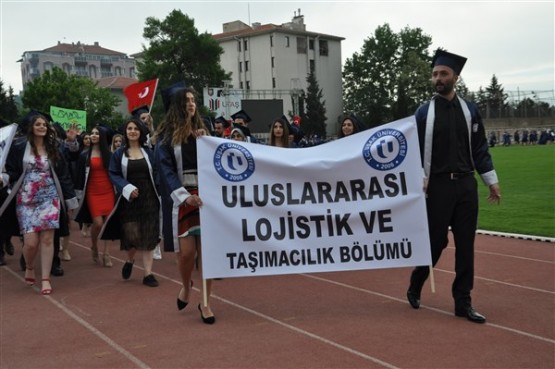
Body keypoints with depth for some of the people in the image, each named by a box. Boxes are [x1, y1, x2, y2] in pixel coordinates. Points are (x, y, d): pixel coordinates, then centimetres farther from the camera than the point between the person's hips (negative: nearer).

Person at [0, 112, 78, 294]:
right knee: (31, 241, -7)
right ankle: (29, 268, 25)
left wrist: (70, 199, 4)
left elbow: (63, 175, 6)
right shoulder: (19, 147, -1)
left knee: (47, 239, -4)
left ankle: (45, 279, 5)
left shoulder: (54, 148, 6)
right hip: (26, 200, -1)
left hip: (49, 198, 2)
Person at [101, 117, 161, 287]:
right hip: (128, 199, -1)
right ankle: (130, 260, 27)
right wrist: (127, 187, -16)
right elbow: (113, 174, -2)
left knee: (148, 235, -1)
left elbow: (155, 174, 7)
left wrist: (156, 193, -6)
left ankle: (148, 273, 4)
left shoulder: (148, 152, 6)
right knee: (131, 235, -6)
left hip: (148, 198, 1)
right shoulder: (119, 154, 3)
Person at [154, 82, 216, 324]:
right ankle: (185, 287, 25)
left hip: (204, 196, 3)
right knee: (186, 251, -7)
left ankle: (205, 302, 8)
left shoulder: (201, 132, 14)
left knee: (207, 250, -2)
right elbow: (165, 169, -9)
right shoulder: (166, 136, 1)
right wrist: (184, 196, -23)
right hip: (180, 199, -3)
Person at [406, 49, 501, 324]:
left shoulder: (470, 110, 6)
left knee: (465, 245, 5)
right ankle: (414, 288, 27)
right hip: (438, 186, -3)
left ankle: (463, 303, 14)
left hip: (466, 185, 3)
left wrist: (492, 182, 7)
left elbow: (480, 149, 9)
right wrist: (418, 183, -9)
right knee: (435, 242, 3)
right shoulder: (424, 113, -2)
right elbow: (415, 152, -1)